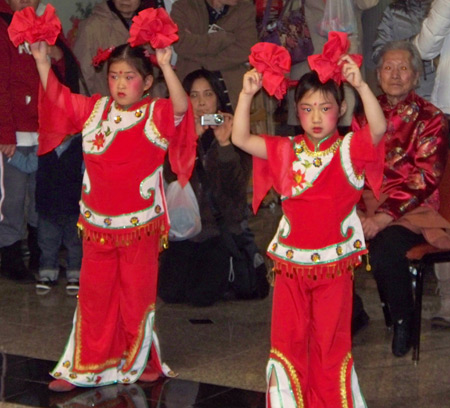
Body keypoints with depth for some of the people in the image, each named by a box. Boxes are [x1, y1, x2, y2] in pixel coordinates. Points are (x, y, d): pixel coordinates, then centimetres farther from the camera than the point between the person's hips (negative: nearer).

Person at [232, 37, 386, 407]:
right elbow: (241, 138, -4)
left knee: (331, 340, 8)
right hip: (291, 262, 2)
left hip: (334, 263, -2)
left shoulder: (348, 150, -4)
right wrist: (247, 94, -15)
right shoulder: (286, 151, 4)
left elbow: (379, 128, -23)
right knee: (288, 338, 8)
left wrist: (361, 85, -34)